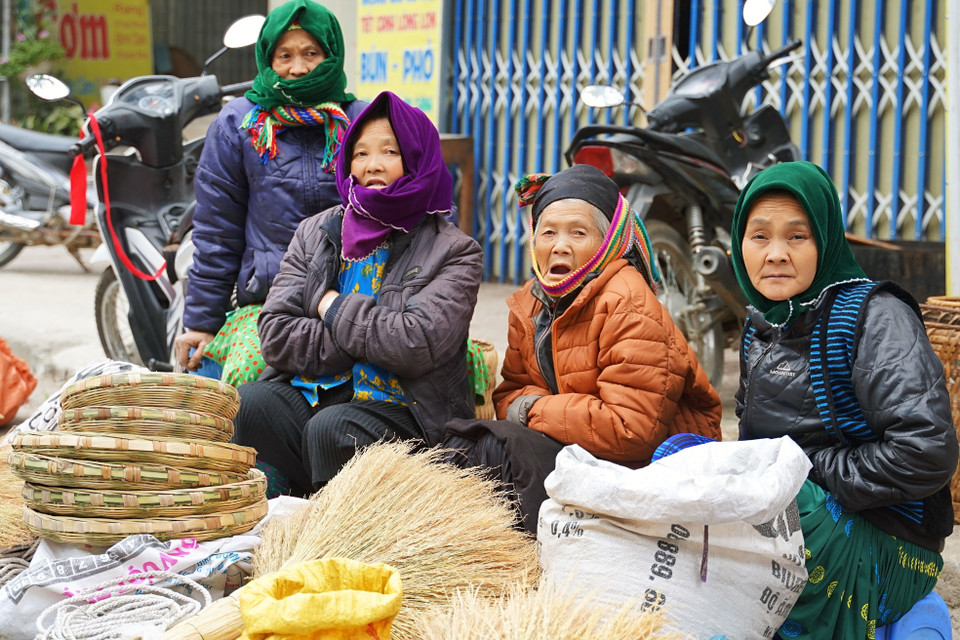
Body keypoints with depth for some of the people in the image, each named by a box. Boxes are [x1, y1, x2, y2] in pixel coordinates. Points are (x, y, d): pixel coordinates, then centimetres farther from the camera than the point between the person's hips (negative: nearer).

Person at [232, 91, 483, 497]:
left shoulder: (454, 252, 3)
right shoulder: (315, 232, 16)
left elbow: (418, 342, -15)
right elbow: (275, 334, 4)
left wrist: (333, 306, -3)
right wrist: (360, 342, -6)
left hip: (399, 407, -4)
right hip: (310, 390, 4)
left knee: (330, 430, -33)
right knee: (248, 404, -26)